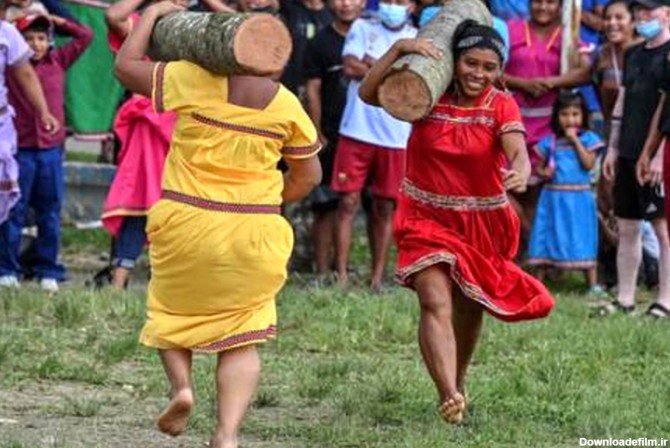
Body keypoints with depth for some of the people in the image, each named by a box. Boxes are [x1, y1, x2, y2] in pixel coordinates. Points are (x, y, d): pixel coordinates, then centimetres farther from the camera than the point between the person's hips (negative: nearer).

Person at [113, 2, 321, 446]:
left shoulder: (192, 80, -9)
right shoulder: (286, 104, -1)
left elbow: (126, 65, 4)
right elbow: (309, 175, 8)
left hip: (187, 225, -1)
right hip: (254, 234, 1)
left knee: (173, 310, 24)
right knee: (241, 336, 9)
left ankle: (181, 384, 0)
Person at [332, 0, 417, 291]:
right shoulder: (362, 28, 8)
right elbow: (351, 67, -7)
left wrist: (373, 66, -9)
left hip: (397, 136, 1)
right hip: (357, 132, -1)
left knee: (385, 208, 5)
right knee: (349, 202, -3)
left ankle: (377, 278, 11)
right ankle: (341, 275, 0)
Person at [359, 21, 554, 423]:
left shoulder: (502, 106, -9)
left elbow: (518, 151, -27)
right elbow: (368, 93, -19)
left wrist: (521, 174, -50)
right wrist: (400, 49, -28)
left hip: (482, 223, 2)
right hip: (428, 219, -2)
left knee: (469, 307, 19)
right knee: (436, 303, -21)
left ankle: (459, 382, 44)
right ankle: (450, 396, -35)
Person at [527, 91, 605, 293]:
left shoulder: (588, 139, 1)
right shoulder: (549, 142, 6)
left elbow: (589, 164, -11)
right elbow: (539, 167, 12)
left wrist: (575, 141, -12)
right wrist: (544, 172, -10)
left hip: (578, 199, -2)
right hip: (552, 197, 2)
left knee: (583, 239, -1)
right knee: (545, 238, 3)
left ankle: (593, 284, 3)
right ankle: (539, 281, 9)